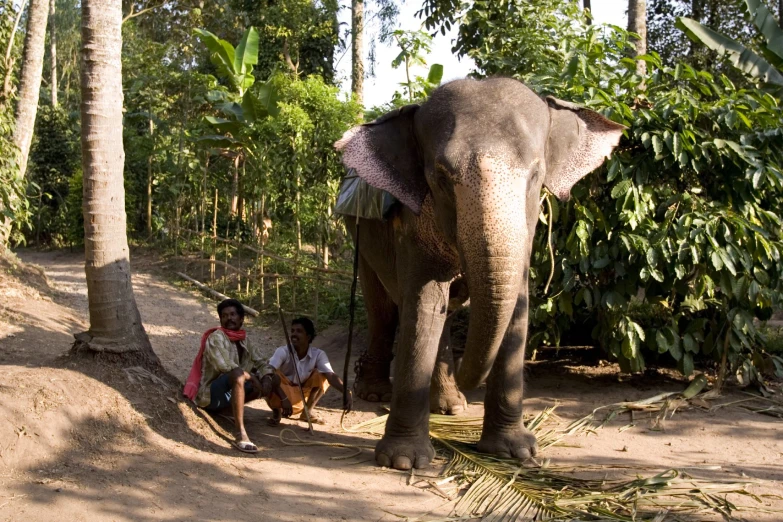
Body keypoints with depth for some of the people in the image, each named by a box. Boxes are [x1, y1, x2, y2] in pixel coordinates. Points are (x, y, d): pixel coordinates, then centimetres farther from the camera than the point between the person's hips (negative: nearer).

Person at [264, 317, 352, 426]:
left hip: (301, 400, 3)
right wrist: (284, 398, -46)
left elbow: (331, 375, -25)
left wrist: (346, 392, -45)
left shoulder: (318, 354, -13)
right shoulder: (283, 351, -21)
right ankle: (277, 412, -6)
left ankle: (308, 411, 1)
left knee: (322, 375, -16)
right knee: (272, 377, -34)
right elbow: (268, 372, -35)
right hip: (281, 394, -3)